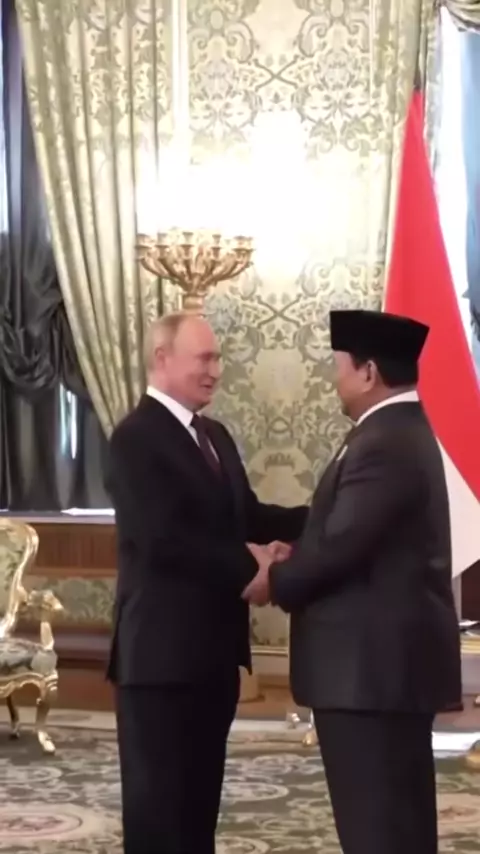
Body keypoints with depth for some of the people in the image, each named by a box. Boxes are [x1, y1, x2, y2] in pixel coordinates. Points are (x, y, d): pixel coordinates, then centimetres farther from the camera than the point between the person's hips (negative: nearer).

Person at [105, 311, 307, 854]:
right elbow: (161, 537, -22)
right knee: (158, 789, 0)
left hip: (213, 643, 9)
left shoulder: (214, 435, 16)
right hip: (162, 647, -9)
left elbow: (245, 515, 11)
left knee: (200, 786, 15)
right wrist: (245, 573, -19)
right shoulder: (137, 436, -14)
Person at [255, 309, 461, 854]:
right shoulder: (401, 431, 14)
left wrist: (275, 581, -6)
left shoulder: (384, 444, -19)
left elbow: (340, 547, -22)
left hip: (371, 663, -11)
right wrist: (290, 562, 4)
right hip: (392, 656, 11)